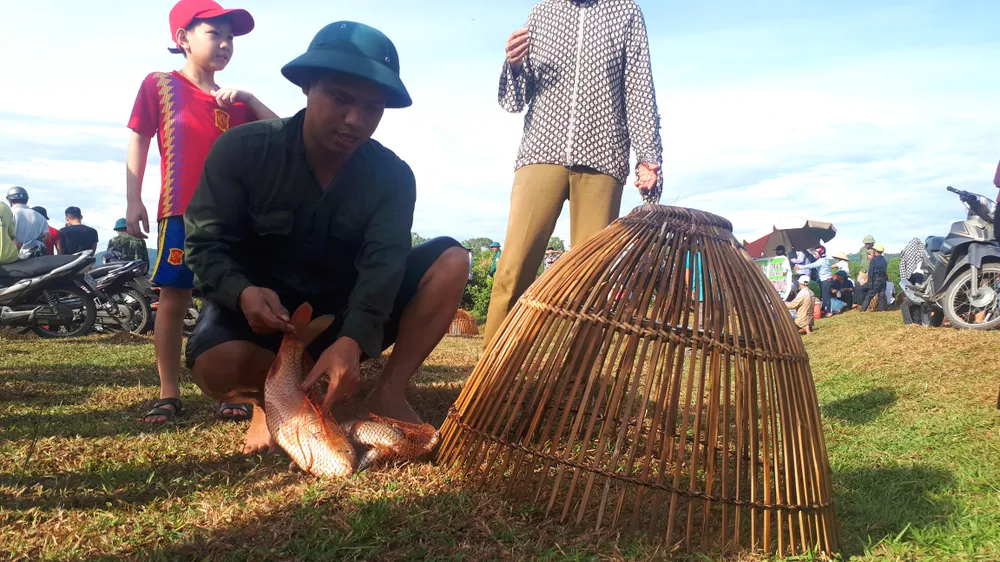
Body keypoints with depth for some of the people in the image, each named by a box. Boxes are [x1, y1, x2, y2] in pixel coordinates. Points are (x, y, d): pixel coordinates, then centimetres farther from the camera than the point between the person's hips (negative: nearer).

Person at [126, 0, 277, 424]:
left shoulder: (235, 102, 15)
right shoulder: (159, 85, 6)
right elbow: (138, 142, 4)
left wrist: (248, 99, -1)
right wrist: (133, 201, -3)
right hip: (180, 213, -3)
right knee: (173, 300, 0)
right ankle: (169, 395, 8)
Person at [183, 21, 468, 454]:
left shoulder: (392, 175, -9)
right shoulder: (241, 150, -11)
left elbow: (383, 263, -22)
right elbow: (206, 244, -12)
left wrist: (353, 340, -42)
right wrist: (242, 293, -36)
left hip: (347, 314, 2)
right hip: (264, 312, -2)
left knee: (450, 259, -19)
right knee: (215, 366, -37)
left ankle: (387, 393, -17)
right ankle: (271, 396, 0)